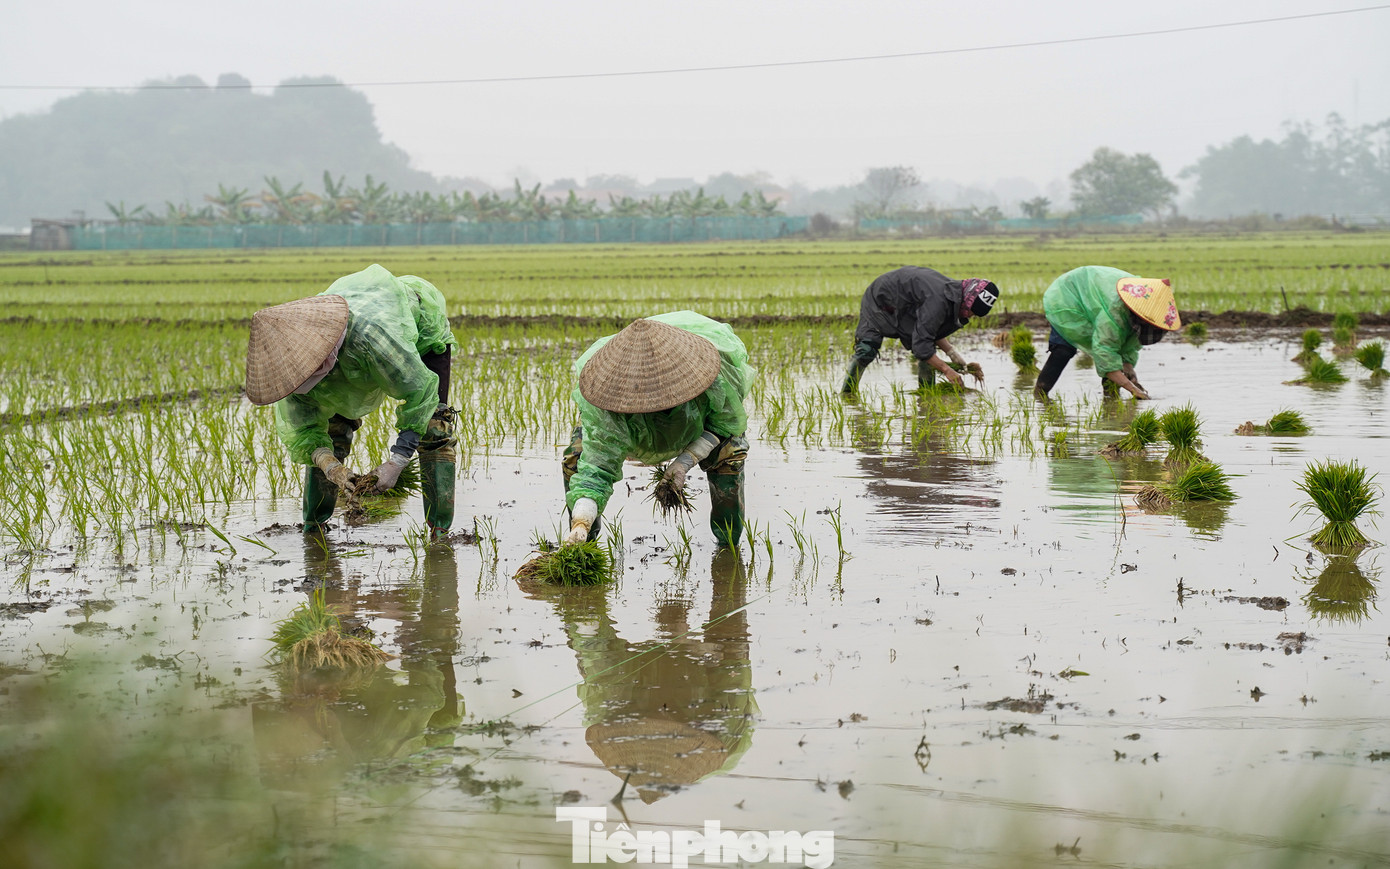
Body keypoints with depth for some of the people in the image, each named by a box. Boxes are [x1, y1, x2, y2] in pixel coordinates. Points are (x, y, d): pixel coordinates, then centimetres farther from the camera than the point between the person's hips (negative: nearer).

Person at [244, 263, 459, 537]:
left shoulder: (368, 333, -52)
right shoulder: (292, 361, -32)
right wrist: (327, 462, -44)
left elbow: (419, 391, -39)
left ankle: (440, 532, -16)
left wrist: (396, 461, -41)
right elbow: (300, 429, -21)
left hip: (422, 327, -5)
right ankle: (312, 528, 9)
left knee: (432, 428, -19)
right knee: (333, 426, -4)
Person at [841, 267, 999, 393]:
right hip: (879, 300, -9)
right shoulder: (939, 301, -38)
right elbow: (921, 344, -38)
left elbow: (933, 331, 4)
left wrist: (951, 352, -8)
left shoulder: (954, 293, -9)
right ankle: (848, 391, -4)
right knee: (867, 350, -17)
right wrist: (946, 369, -34)